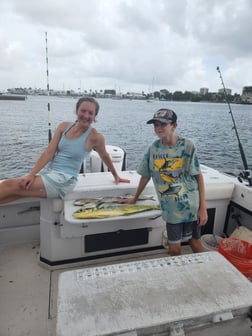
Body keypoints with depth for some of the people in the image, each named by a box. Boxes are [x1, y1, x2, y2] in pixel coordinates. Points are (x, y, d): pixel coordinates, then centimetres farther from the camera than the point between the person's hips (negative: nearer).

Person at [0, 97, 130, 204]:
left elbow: (105, 157, 7)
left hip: (65, 179, -5)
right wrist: (31, 174, -10)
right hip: (48, 172, 5)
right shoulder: (64, 126, 4)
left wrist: (116, 176, 20)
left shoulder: (95, 137, -9)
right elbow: (48, 152, 0)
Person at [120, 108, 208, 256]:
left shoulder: (187, 146, -9)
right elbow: (145, 176, 9)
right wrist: (134, 199, 15)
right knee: (174, 248, 8)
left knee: (195, 242, 12)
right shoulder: (153, 149, -1)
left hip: (191, 206, -2)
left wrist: (203, 207, -9)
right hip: (170, 208, 2)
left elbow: (199, 176, -7)